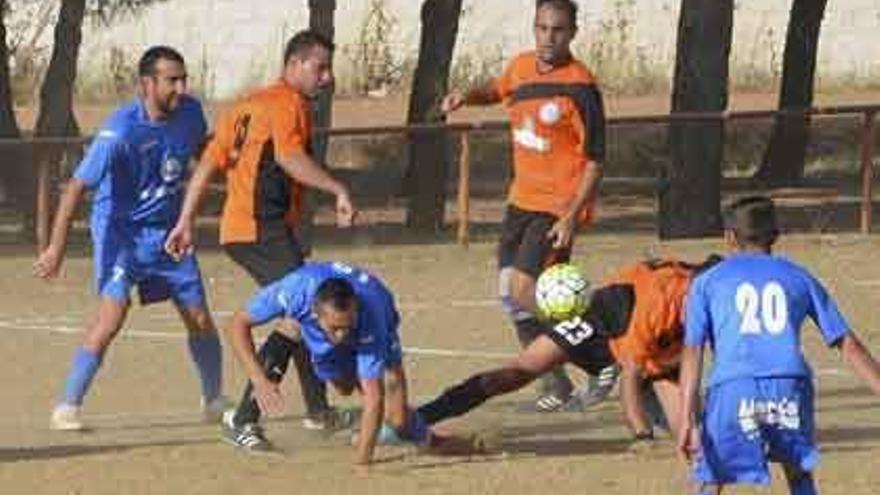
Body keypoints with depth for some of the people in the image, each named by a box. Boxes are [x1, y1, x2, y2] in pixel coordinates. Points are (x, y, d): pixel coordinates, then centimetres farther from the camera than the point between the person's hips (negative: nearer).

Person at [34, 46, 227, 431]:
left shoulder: (189, 113, -6)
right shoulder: (121, 132, -25)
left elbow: (204, 152, 17)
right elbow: (77, 186, -21)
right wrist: (57, 247, -23)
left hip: (168, 231, 6)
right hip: (121, 230, -6)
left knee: (200, 319, 7)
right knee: (112, 314, -21)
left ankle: (215, 402, 29)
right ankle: (67, 408, -13)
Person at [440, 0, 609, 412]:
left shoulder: (580, 87, -16)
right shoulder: (521, 68, 6)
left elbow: (594, 160, -15)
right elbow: (497, 91, 30)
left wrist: (572, 215, -22)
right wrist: (467, 96, 9)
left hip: (558, 207, -8)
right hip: (521, 201, 8)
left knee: (525, 290, -17)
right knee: (510, 295, 7)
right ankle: (555, 384, 17)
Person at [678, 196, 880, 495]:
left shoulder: (707, 282, 16)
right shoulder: (798, 277, 21)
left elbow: (693, 352, 5)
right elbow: (847, 345, 17)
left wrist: (687, 420, 0)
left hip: (733, 389, -2)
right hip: (790, 388, 2)